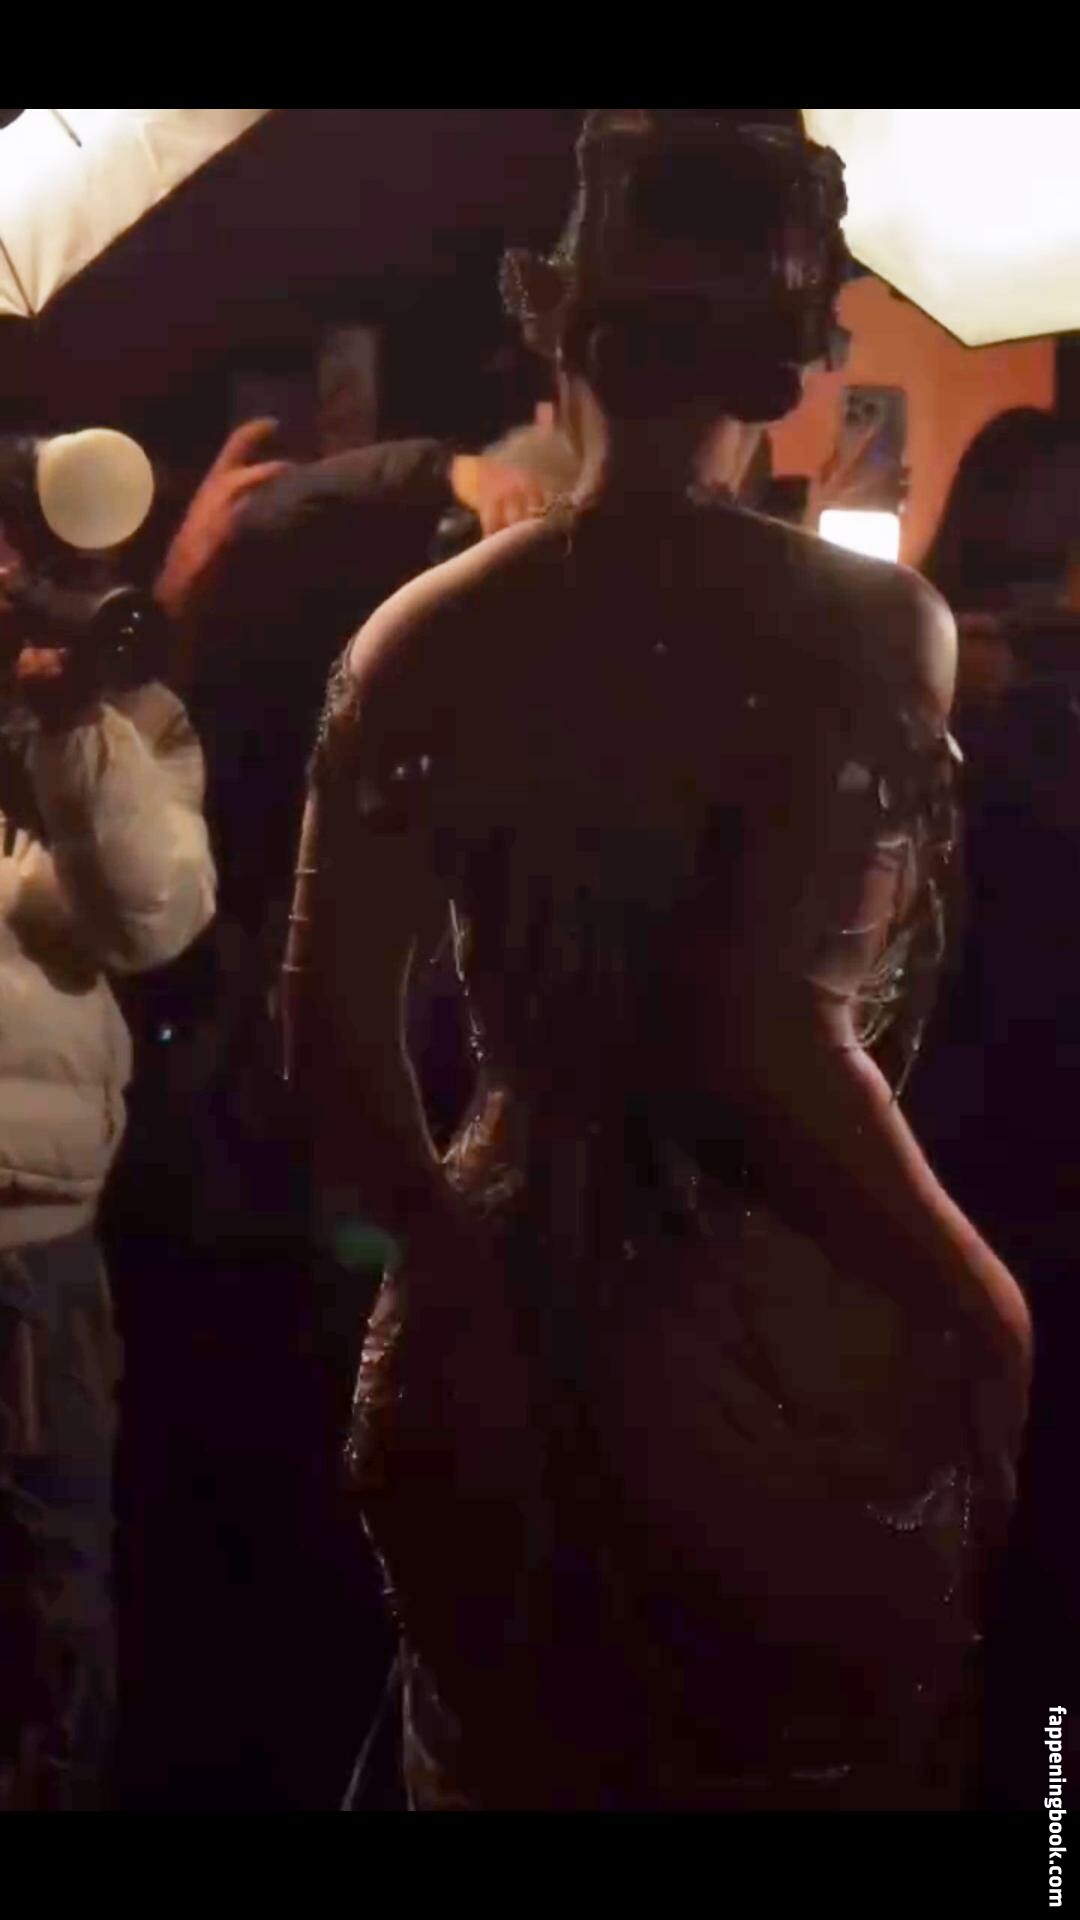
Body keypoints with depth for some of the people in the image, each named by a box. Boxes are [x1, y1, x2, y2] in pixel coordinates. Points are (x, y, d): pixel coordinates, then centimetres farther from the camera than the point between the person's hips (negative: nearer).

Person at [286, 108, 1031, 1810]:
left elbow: (333, 1050, -2)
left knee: (510, 1770, 24)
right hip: (780, 1352, -3)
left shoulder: (422, 639, -2)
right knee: (806, 1768, 20)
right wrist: (992, 1318, -8)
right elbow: (774, 1043, -22)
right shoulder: (870, 626, -13)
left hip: (490, 1355, 4)